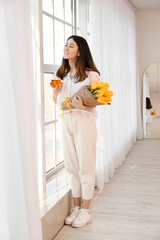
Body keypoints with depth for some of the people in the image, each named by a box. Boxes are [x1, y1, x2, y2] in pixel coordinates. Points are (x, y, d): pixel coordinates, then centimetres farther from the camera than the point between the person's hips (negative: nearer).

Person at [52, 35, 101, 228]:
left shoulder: (91, 75, -4)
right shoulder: (61, 75, 13)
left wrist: (84, 106, -24)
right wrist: (55, 93, -3)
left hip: (84, 121, -5)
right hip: (66, 121, 5)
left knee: (85, 167, 0)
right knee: (71, 167, 10)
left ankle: (86, 210, 12)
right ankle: (76, 207, 22)